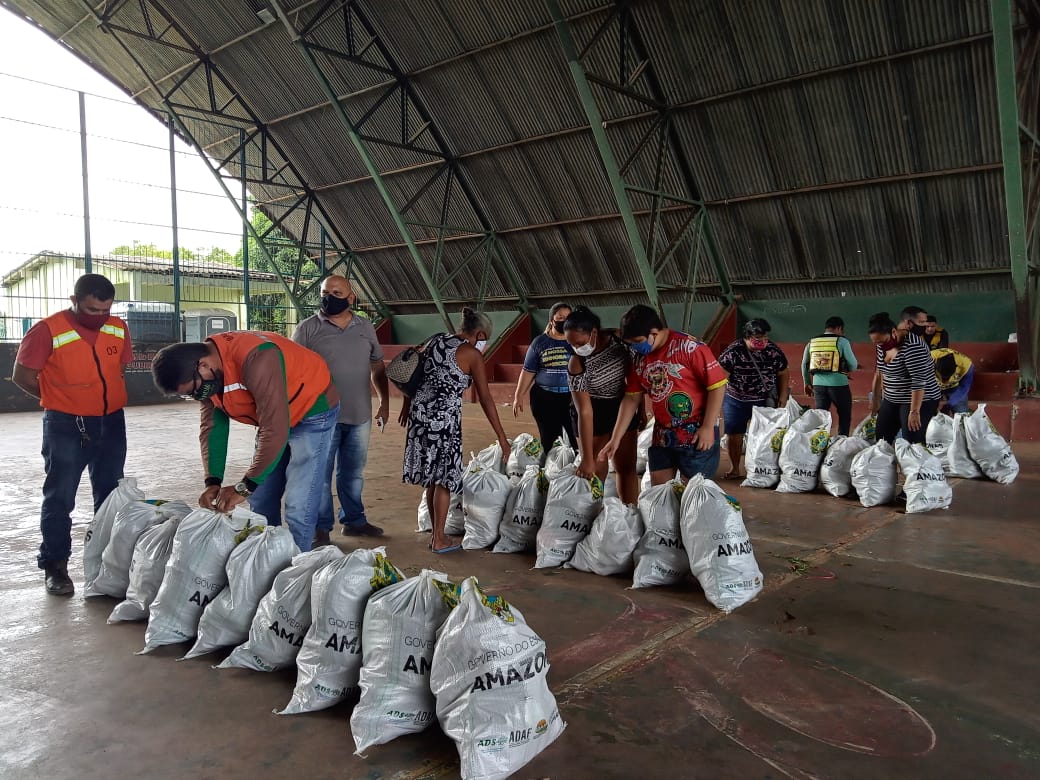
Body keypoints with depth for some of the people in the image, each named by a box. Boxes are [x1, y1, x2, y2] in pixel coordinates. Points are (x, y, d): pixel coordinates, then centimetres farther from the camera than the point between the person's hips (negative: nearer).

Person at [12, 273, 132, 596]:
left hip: (111, 423, 5)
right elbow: (23, 376, -6)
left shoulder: (119, 329, -1)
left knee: (111, 493, 15)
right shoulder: (47, 331, -15)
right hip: (66, 426, -5)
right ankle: (54, 566, 15)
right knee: (60, 497, 3)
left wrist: (104, 399, 9)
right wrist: (61, 400, 2)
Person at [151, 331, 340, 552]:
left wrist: (244, 487, -30)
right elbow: (212, 426, -4)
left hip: (311, 411, -8)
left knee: (297, 509, -12)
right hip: (272, 417, 8)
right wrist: (213, 481, -15)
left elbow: (275, 430, -37)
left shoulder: (255, 360, -36)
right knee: (261, 502, 12)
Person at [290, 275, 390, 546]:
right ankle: (321, 527, 15)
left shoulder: (365, 327, 8)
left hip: (360, 415, 4)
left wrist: (384, 403, 11)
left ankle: (354, 520, 30)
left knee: (354, 473, 16)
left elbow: (377, 367, 15)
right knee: (321, 473, 3)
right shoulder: (308, 328, -4)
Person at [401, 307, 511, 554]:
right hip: (444, 418, -7)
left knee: (431, 476, 16)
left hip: (419, 412, 7)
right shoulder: (472, 354, -6)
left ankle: (436, 534, 27)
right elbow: (485, 399, -6)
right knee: (444, 478, 6)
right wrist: (502, 437, -2)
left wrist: (407, 405, 28)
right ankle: (440, 539, 14)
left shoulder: (435, 340, 12)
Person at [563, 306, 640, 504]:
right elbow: (584, 412, -25)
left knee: (627, 467, 7)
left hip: (622, 408, 3)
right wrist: (587, 458, -25)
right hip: (594, 415, -3)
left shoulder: (617, 339, -16)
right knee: (595, 470, -5)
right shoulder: (577, 364, -24)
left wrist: (640, 410, 7)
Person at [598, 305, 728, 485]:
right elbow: (631, 398, 8)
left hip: (696, 436, -6)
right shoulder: (639, 359, 4)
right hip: (662, 436, 6)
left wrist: (708, 428, -16)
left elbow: (717, 385, -14)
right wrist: (616, 438, 3)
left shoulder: (689, 347, -16)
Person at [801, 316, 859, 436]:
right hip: (838, 384, -4)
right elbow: (853, 366, -3)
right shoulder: (842, 341, -4)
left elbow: (804, 365, 15)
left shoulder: (812, 342, 10)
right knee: (845, 417, 11)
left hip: (818, 384, 4)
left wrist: (807, 383, 25)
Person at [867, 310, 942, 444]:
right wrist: (875, 399, 19)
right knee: (881, 440, 7)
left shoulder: (912, 345, -22)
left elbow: (919, 381, -25)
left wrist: (914, 411, -25)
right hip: (892, 400, 8)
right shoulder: (883, 345, 2)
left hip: (918, 401, -8)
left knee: (912, 445, -12)